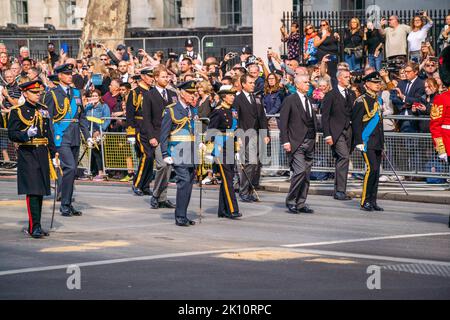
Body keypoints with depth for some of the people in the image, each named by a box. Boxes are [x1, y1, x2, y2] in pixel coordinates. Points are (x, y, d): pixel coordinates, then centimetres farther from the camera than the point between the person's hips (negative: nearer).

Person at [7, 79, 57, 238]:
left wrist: (53, 153, 15)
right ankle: (34, 226, -11)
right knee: (32, 191, -11)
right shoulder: (17, 111, -2)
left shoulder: (43, 110, 15)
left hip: (43, 154, 6)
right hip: (27, 155, -6)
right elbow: (12, 134, -7)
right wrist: (26, 134, -25)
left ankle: (35, 226, 15)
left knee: (41, 191, 8)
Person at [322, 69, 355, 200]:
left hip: (348, 131, 6)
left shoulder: (351, 95, 16)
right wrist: (327, 135, -12)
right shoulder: (331, 95, -2)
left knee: (341, 160, 9)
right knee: (344, 157, -18)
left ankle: (338, 191, 14)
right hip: (336, 132, -6)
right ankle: (340, 190, -18)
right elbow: (325, 116, -4)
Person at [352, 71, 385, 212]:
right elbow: (356, 123, -11)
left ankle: (372, 202, 12)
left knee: (376, 171, 7)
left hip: (377, 142, 8)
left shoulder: (379, 100, 16)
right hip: (366, 141, -8)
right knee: (371, 169, -15)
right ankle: (365, 201, -8)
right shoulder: (361, 101, -9)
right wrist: (359, 142, -17)